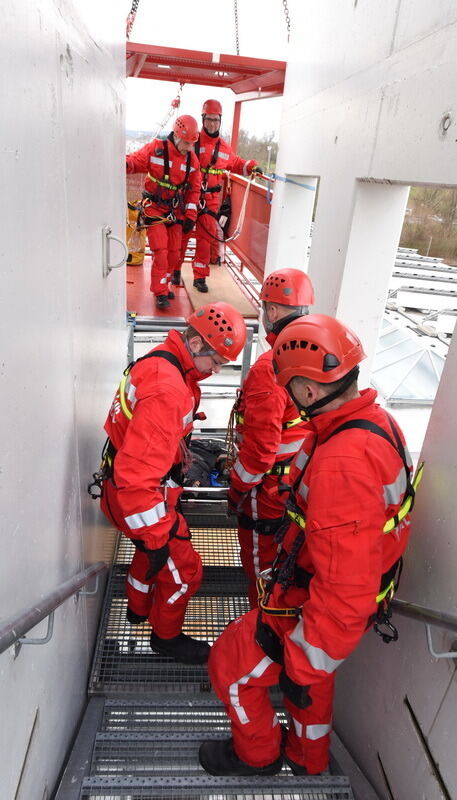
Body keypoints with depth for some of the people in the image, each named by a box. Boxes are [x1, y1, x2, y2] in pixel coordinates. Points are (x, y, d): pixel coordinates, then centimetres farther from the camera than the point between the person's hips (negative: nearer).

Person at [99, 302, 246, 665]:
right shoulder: (167, 387, -32)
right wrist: (155, 536, -27)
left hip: (129, 482, 10)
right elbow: (137, 474, -35)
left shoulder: (161, 361, 1)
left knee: (154, 548, 31)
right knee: (183, 569, 7)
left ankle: (139, 608, 55)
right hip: (137, 496, -10)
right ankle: (167, 636, 33)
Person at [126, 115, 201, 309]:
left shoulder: (192, 159, 2)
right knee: (160, 252, -11)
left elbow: (194, 189, 6)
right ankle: (160, 293, -1)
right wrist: (125, 164, -31)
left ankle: (163, 285, 26)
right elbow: (135, 161, -7)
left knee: (174, 253, 7)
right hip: (154, 209, -5)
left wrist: (190, 216, 1)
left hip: (176, 212, 5)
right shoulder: (155, 148, -10)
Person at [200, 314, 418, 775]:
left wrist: (303, 665, -19)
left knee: (230, 666, 13)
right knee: (311, 671, 32)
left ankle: (257, 754, 40)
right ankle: (308, 759, 57)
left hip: (319, 610, -8)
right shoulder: (378, 422, -6)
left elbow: (345, 586, -33)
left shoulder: (341, 463, -38)